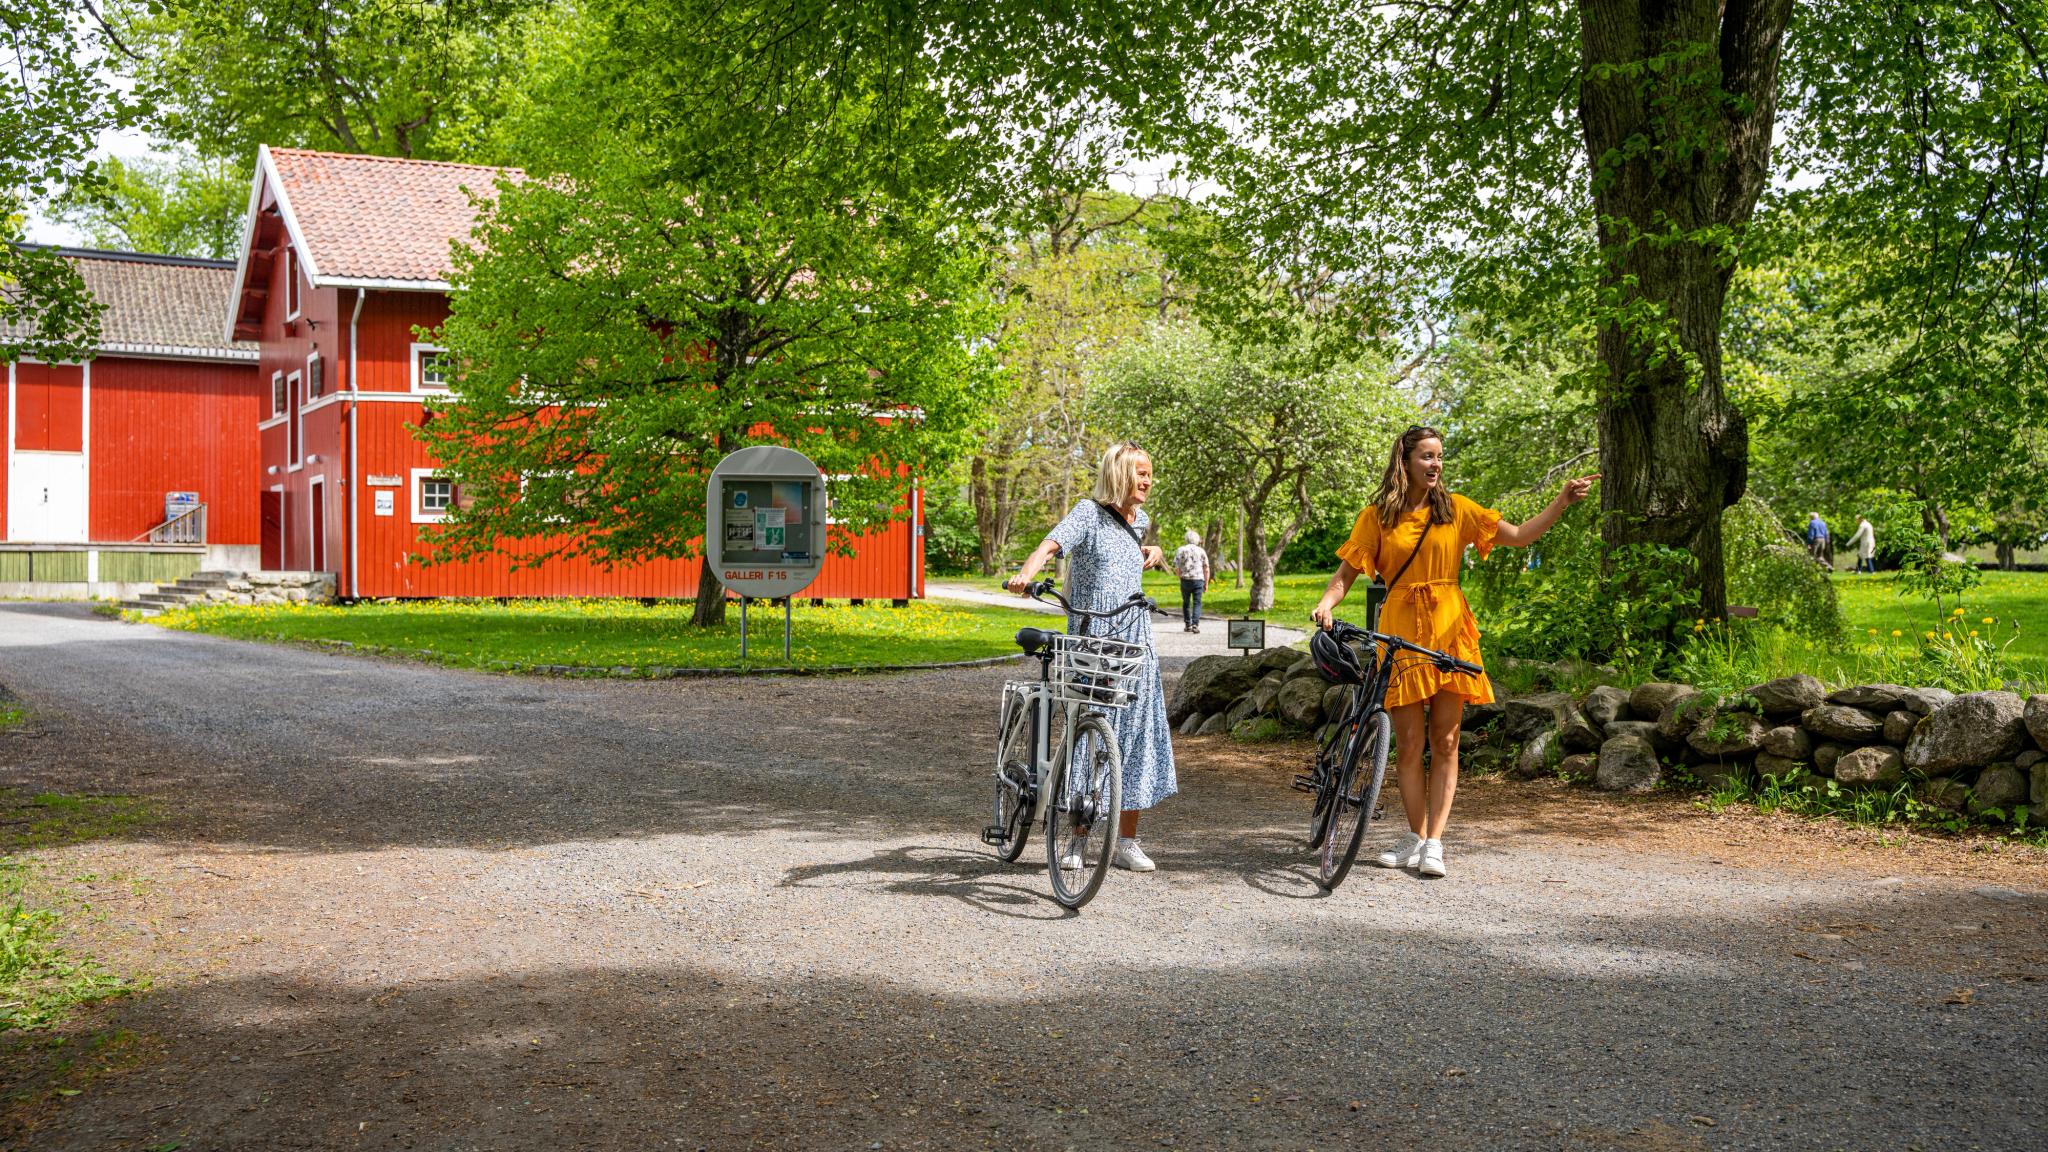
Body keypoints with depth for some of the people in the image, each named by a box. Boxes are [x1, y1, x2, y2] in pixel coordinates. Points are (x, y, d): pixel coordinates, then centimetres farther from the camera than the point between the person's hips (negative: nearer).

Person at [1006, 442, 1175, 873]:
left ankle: (1126, 841, 11)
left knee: (1137, 730, 2)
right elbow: (1051, 545, -23)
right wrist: (1025, 574, -42)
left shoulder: (1140, 519, 14)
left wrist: (1152, 553, 19)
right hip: (1091, 638, -5)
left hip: (1135, 641, 6)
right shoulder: (1090, 512, -5)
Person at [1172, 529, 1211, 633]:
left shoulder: (1181, 550, 2)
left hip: (1185, 580, 0)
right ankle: (1195, 624, -12)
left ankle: (1187, 625, 17)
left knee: (1186, 603, 14)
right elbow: (1206, 569, 4)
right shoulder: (1201, 551, 6)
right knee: (1197, 603, 1)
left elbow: (1176, 568, -1)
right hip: (1198, 580, 0)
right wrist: (1206, 583, 11)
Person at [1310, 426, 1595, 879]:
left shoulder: (1456, 509, 7)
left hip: (1449, 633, 1)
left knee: (1445, 744, 0)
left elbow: (1520, 535, 8)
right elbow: (1346, 573, 2)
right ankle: (1415, 838, 13)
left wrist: (1562, 500, -2)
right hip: (1401, 633, -1)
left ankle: (1433, 844, 3)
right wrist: (1327, 603, -17)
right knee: (1409, 744, 1)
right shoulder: (1377, 517, 4)